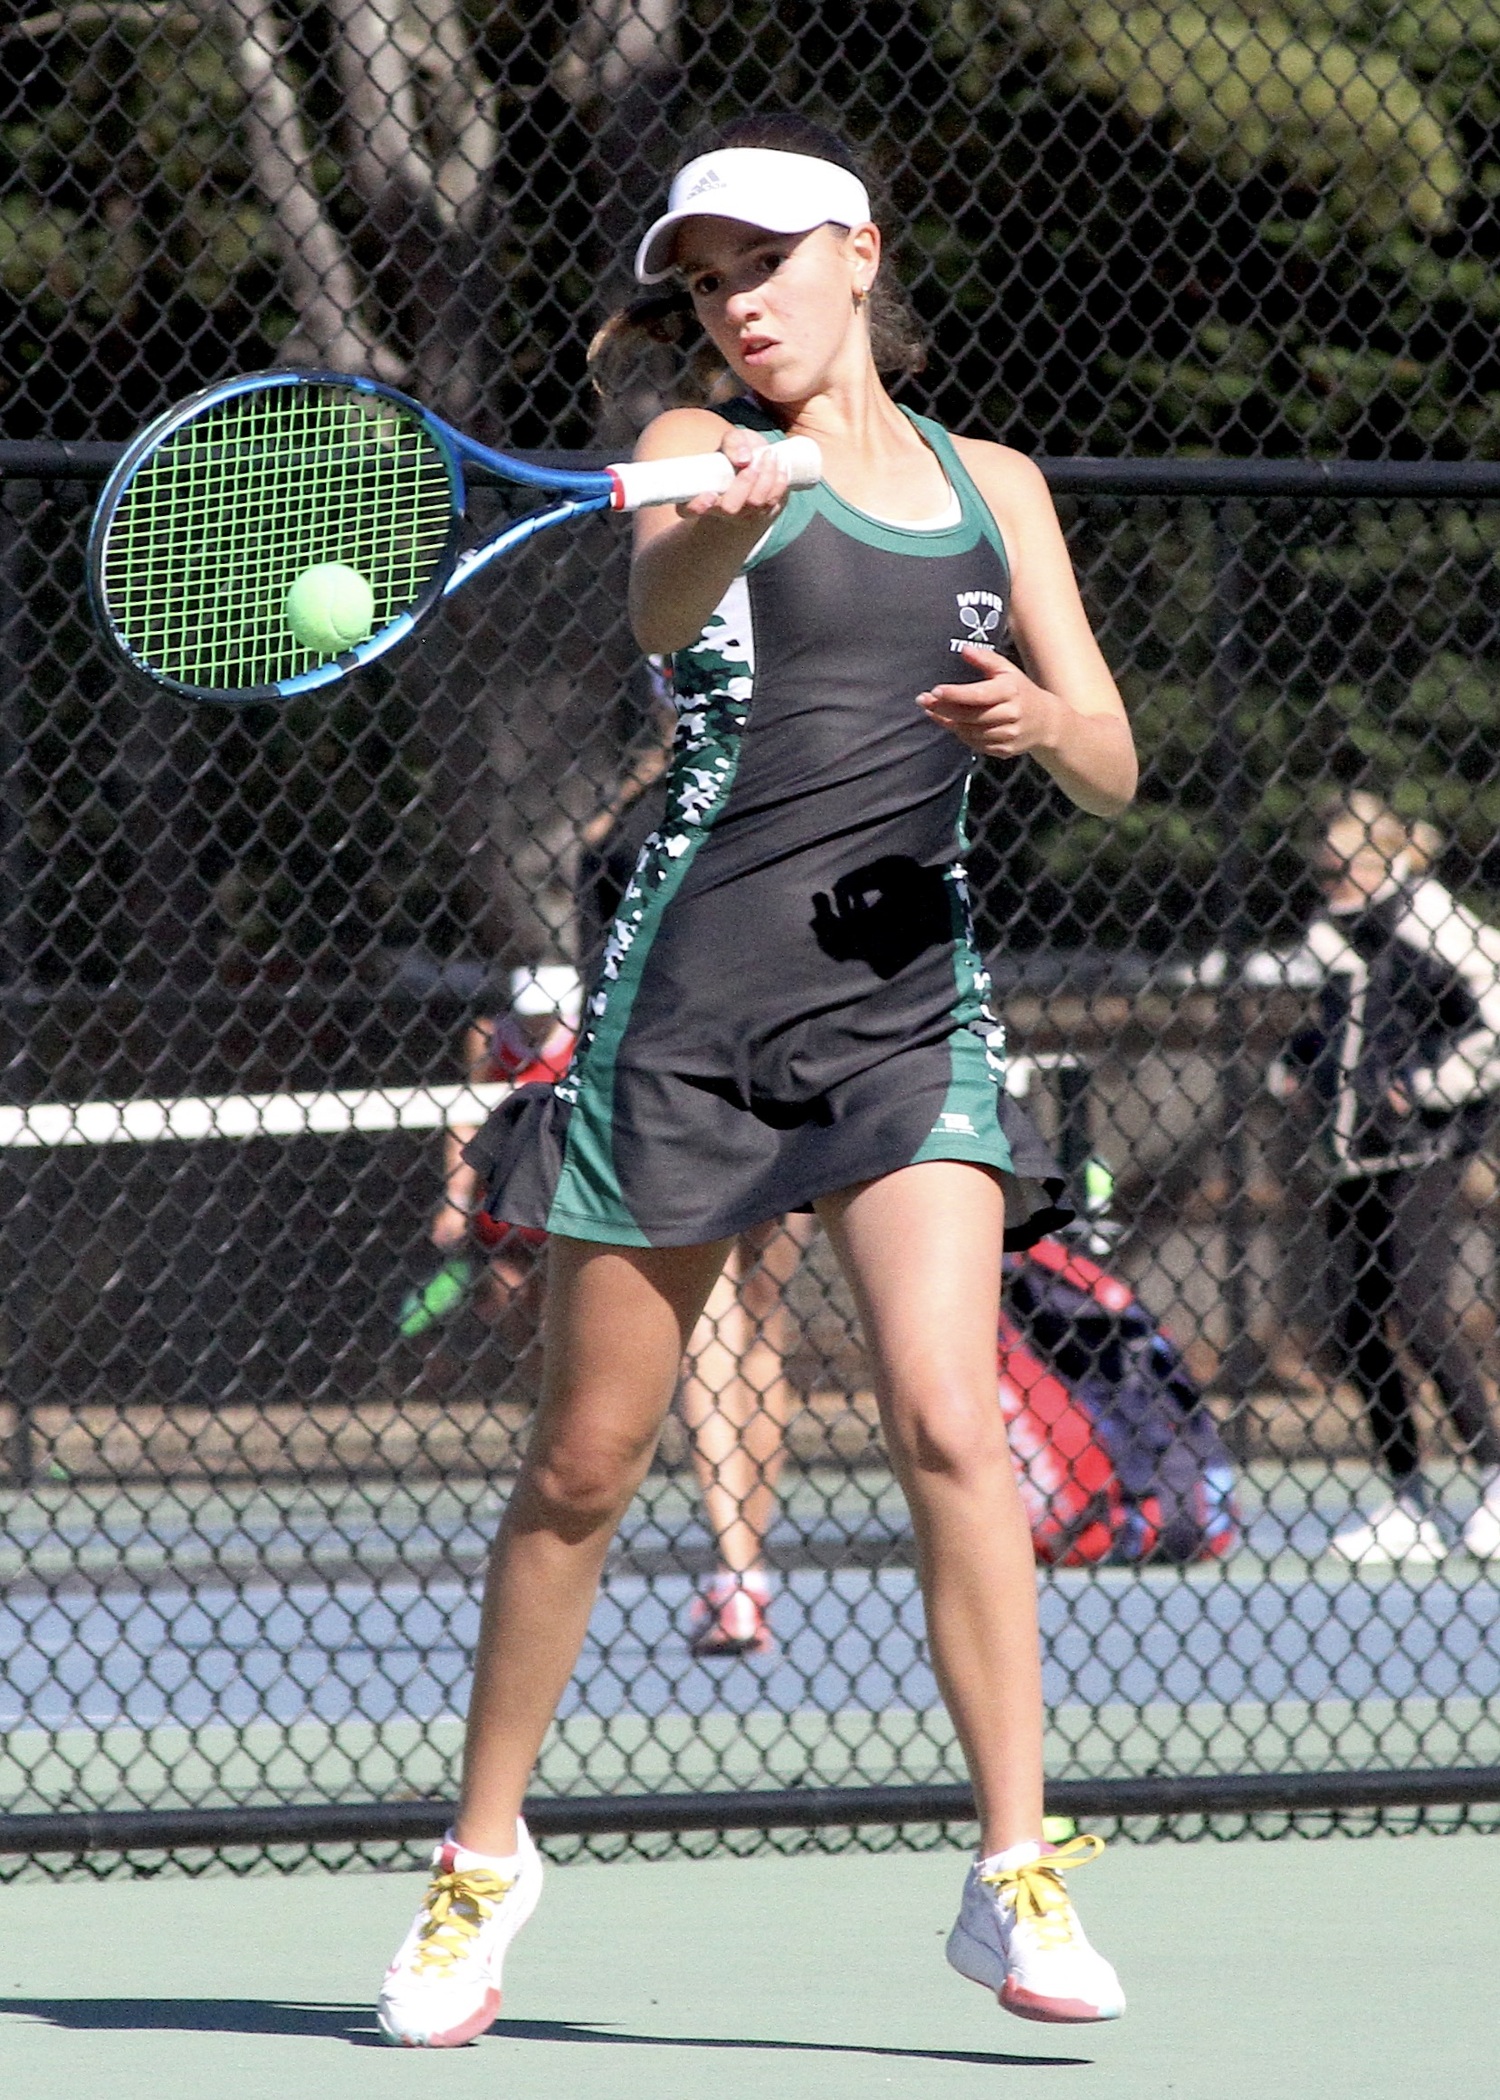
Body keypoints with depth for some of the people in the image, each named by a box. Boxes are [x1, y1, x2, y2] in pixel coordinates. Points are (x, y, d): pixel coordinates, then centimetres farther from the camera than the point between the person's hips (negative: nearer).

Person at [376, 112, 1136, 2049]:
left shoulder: (991, 486, 14)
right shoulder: (706, 450, 3)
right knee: (583, 1461, 4)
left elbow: (1114, 770, 10)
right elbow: (653, 605, -22)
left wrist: (1043, 719, -13)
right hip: (696, 987, -2)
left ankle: (1017, 1876, -13)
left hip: (910, 983, 2)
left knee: (948, 1416, -16)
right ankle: (485, 1858, 21)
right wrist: (716, 529, -45)